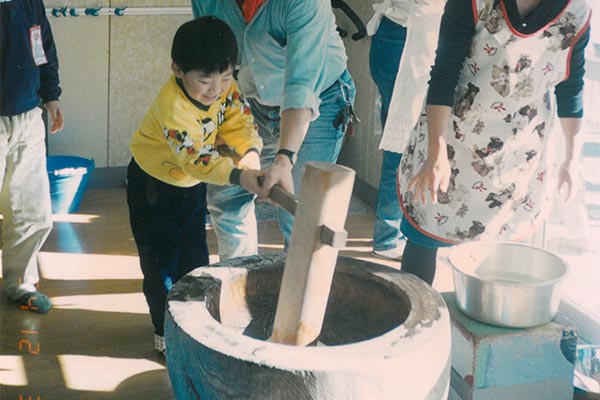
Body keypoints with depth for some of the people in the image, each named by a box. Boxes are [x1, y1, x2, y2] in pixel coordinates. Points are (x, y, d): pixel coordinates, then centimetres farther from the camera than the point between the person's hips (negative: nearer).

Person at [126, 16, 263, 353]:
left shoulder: (226, 87, -18)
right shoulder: (173, 107, -38)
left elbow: (240, 121, -13)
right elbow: (197, 158, -45)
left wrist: (250, 153, -36)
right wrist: (241, 177, -58)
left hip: (193, 183, 6)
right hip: (153, 183, -6)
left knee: (196, 256, 10)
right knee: (161, 257, 1)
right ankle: (166, 331, 15)